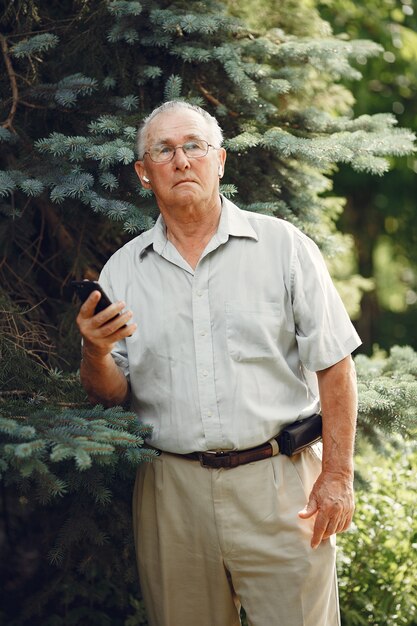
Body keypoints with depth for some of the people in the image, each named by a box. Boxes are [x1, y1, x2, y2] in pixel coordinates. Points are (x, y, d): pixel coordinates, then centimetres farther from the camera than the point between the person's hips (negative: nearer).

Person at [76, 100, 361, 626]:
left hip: (277, 483, -2)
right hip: (171, 490, 2)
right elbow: (110, 395, 10)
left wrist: (337, 475, -7)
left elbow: (333, 366, -1)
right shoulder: (123, 270, 8)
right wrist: (95, 352, -12)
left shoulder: (282, 245, 1)